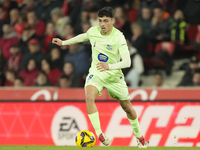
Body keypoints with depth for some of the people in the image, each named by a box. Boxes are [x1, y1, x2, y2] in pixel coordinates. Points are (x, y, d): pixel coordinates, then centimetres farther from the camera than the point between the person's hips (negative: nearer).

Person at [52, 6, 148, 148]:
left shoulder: (118, 37, -23)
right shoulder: (93, 31, -9)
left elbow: (127, 62, -31)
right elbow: (84, 36, 18)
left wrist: (110, 66, -47)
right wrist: (64, 42, 23)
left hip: (114, 76, -2)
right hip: (96, 73, 2)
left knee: (127, 107, 10)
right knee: (89, 97, -29)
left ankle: (139, 136, 35)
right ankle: (99, 134, -26)